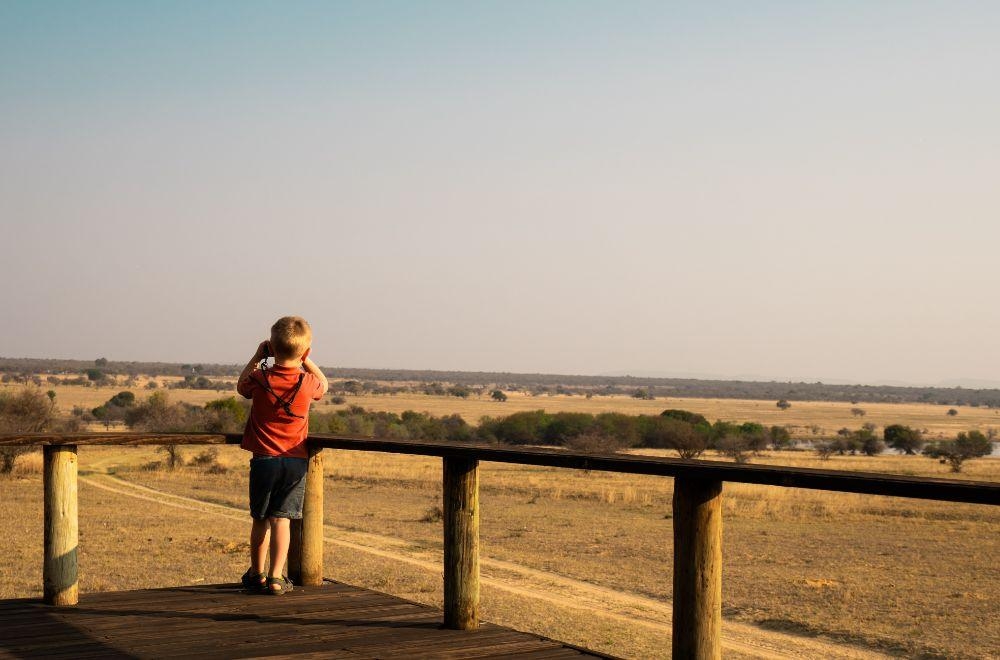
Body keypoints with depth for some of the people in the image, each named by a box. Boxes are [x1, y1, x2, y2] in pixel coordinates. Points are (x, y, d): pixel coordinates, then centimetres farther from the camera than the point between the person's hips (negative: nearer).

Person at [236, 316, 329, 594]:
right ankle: (276, 577, -5)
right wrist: (304, 359, 14)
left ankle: (256, 574, 24)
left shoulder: (260, 379, -8)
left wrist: (257, 357, 14)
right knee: (281, 518, 0)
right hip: (296, 461, 0)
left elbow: (241, 385, 17)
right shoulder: (307, 383, -7)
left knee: (260, 519, 12)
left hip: (264, 459, 0)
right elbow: (324, 384, 19)